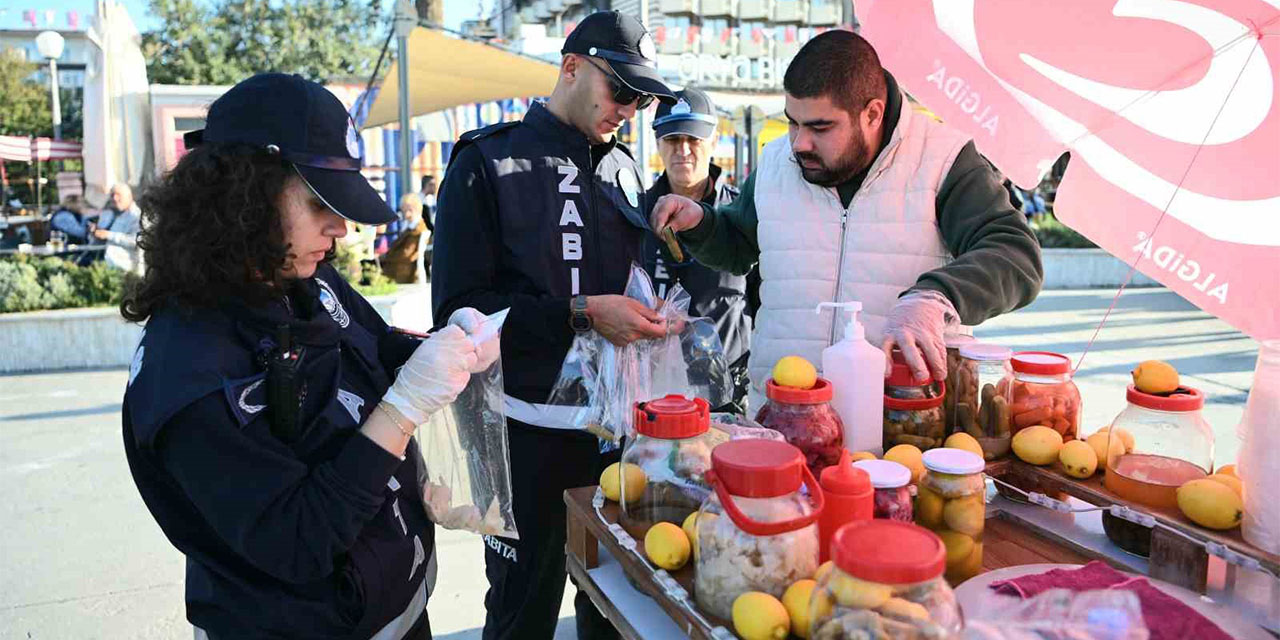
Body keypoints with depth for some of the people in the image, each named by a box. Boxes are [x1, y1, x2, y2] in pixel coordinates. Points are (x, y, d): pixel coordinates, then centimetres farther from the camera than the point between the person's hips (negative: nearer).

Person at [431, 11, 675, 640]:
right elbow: (459, 307, -13)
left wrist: (648, 315, 0)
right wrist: (580, 313, -21)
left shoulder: (623, 170, 10)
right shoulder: (488, 164, -7)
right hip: (528, 429, -5)